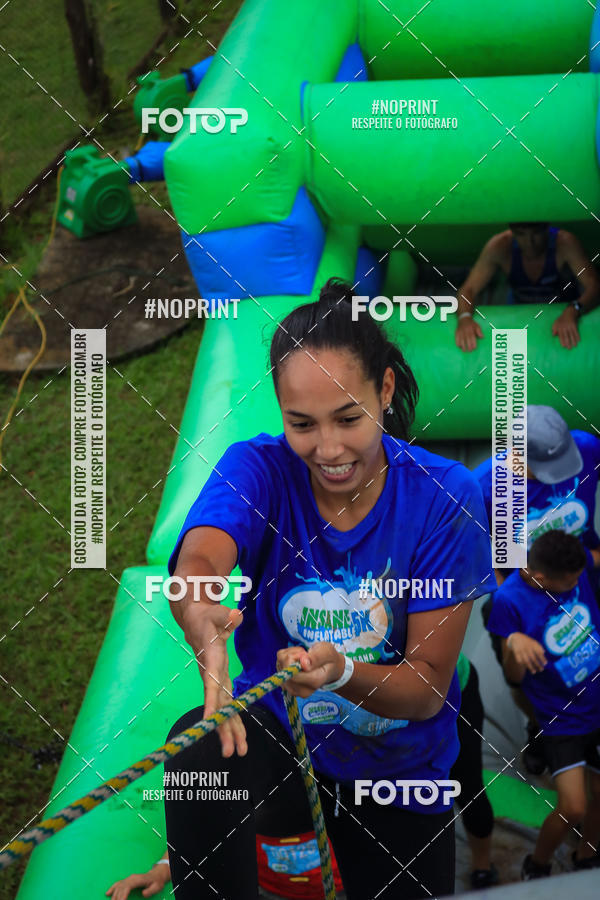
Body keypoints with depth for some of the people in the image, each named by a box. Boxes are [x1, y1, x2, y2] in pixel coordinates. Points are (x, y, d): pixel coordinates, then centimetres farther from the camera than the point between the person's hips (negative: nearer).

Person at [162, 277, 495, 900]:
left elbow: (428, 689, -16)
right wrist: (202, 620, -61)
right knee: (202, 751, -32)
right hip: (276, 731, -1)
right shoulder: (257, 469, -15)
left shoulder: (443, 498, -17)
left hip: (400, 776, 1)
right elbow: (196, 561, -37)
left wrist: (341, 672, -37)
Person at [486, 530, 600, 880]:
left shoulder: (571, 559, -13)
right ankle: (536, 866, 19)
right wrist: (514, 642, -38)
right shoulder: (510, 600, -25)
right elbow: (514, 675, -18)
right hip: (563, 717, -5)